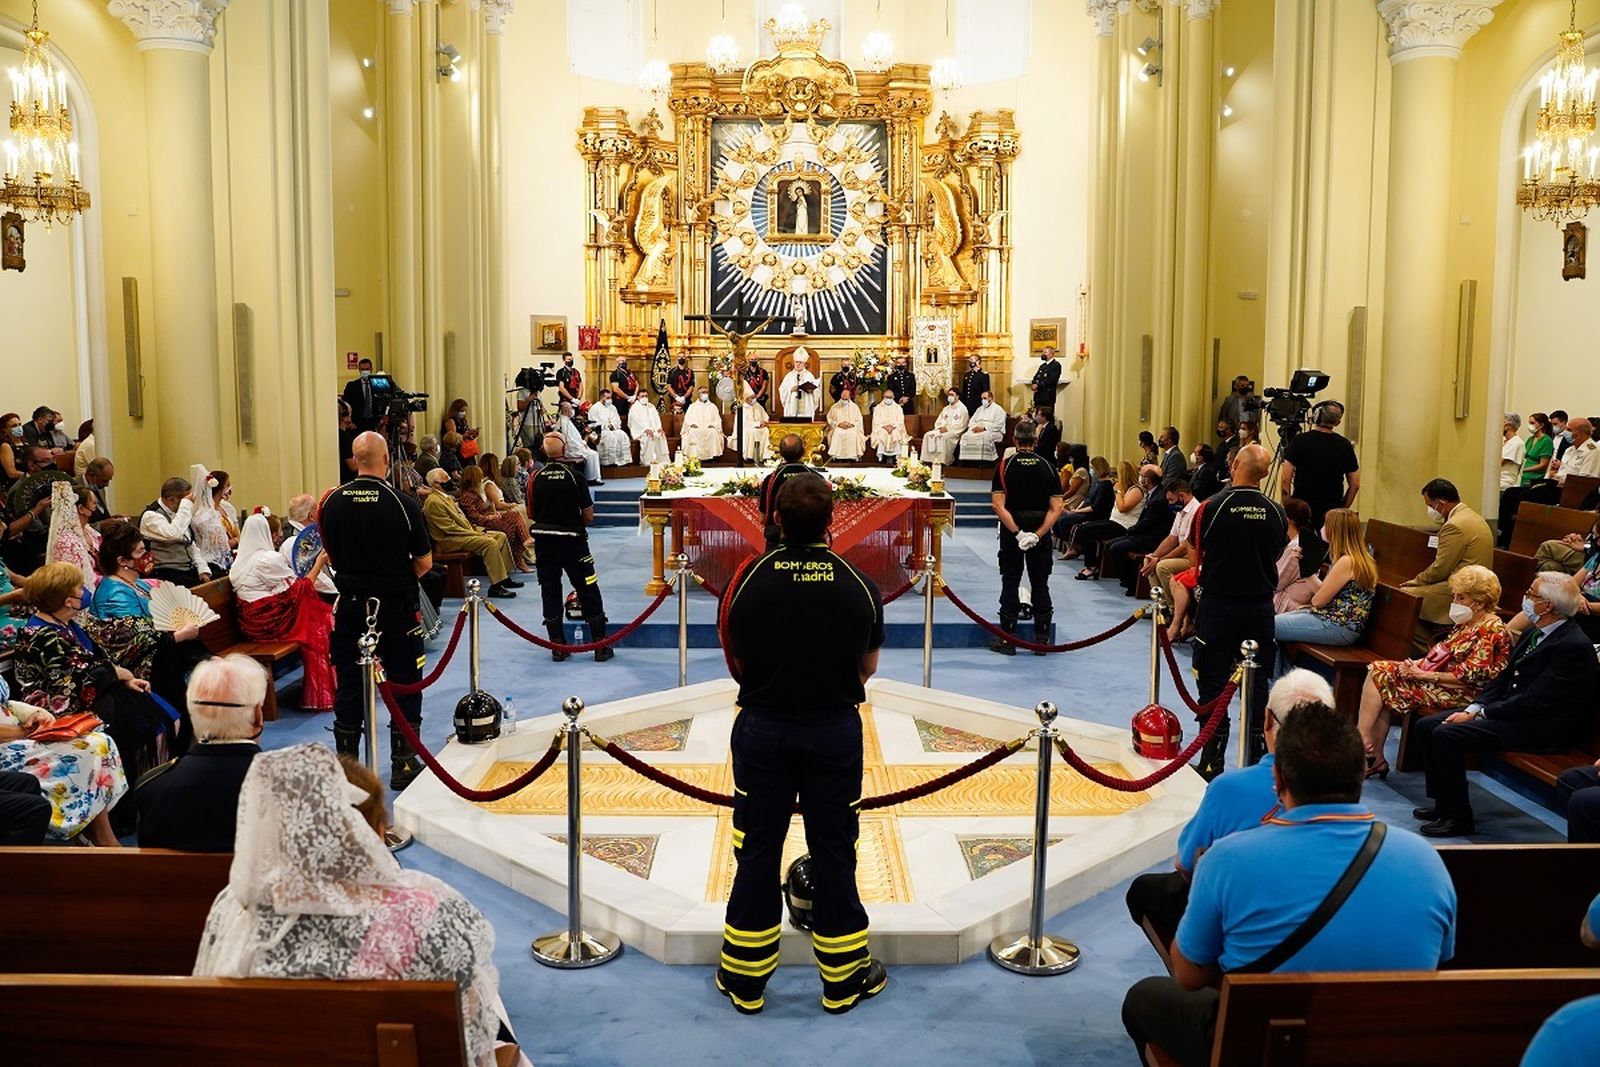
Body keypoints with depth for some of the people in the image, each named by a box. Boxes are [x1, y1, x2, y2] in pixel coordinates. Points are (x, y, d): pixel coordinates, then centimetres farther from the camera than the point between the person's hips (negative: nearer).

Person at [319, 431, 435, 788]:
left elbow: (331, 555, 9)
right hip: (395, 607, -3)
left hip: (349, 604, 3)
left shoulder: (332, 502, -3)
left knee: (348, 685, 11)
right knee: (404, 685, 9)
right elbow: (424, 563, -8)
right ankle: (403, 764, 14)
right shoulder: (403, 504, -14)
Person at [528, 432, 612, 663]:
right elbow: (589, 516, -7)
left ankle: (558, 647, 11)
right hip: (571, 539, -3)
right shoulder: (574, 477, -11)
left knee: (550, 591, 10)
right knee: (588, 591, 5)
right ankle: (601, 647, 7)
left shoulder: (535, 478, -3)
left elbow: (531, 514, 5)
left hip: (543, 539, 3)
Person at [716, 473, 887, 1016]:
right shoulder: (860, 585, -9)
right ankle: (844, 980, 23)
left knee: (757, 852, 10)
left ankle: (745, 980, 22)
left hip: (763, 728, 0)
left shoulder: (747, 580, -11)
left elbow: (735, 663, 0)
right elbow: (868, 667, 4)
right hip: (836, 730, 0)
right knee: (834, 853, 11)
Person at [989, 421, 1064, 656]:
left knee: (1010, 584, 5)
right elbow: (1056, 508, -8)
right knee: (1040, 585, 9)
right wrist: (1038, 534, -13)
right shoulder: (1048, 467, 0)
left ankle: (1007, 639, 7)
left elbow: (998, 505, -16)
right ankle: (1042, 639, 13)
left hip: (1011, 532, -2)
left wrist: (1017, 532, -17)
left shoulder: (1004, 466, -6)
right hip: (1041, 532, 2)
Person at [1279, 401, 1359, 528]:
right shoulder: (1345, 445, 2)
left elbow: (1285, 479, -8)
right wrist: (1342, 509, 17)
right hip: (1332, 511, 2)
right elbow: (1355, 485, 6)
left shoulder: (1300, 441, -7)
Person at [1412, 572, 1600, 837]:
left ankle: (1457, 816, -11)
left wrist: (1479, 714, -16)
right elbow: (1503, 678, 13)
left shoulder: (1574, 646, -19)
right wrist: (1474, 708, -2)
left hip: (1541, 728, -10)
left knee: (1446, 734, -24)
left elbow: (1534, 701, -22)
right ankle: (1445, 803, 9)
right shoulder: (1534, 634, 11)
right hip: (1513, 712, 10)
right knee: (1427, 726, 0)